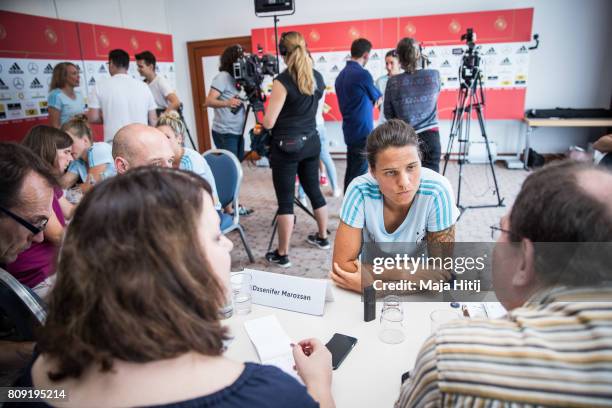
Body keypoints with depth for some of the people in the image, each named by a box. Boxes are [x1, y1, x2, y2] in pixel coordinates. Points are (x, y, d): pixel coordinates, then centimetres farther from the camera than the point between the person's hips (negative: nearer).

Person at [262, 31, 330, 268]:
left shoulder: (283, 80, -15)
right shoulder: (317, 77, 7)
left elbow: (269, 122, -14)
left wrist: (262, 120, 6)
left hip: (286, 146, -7)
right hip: (311, 142, 7)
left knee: (285, 200, -1)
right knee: (313, 190, 19)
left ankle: (282, 255, 8)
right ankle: (322, 237, 35)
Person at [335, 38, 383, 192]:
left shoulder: (341, 75, 10)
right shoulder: (362, 74, -15)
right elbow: (377, 98, 1)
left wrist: (369, 101, 13)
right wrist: (378, 98, 20)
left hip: (350, 130, 9)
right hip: (362, 131, -9)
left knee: (351, 172, 14)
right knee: (359, 174, -3)